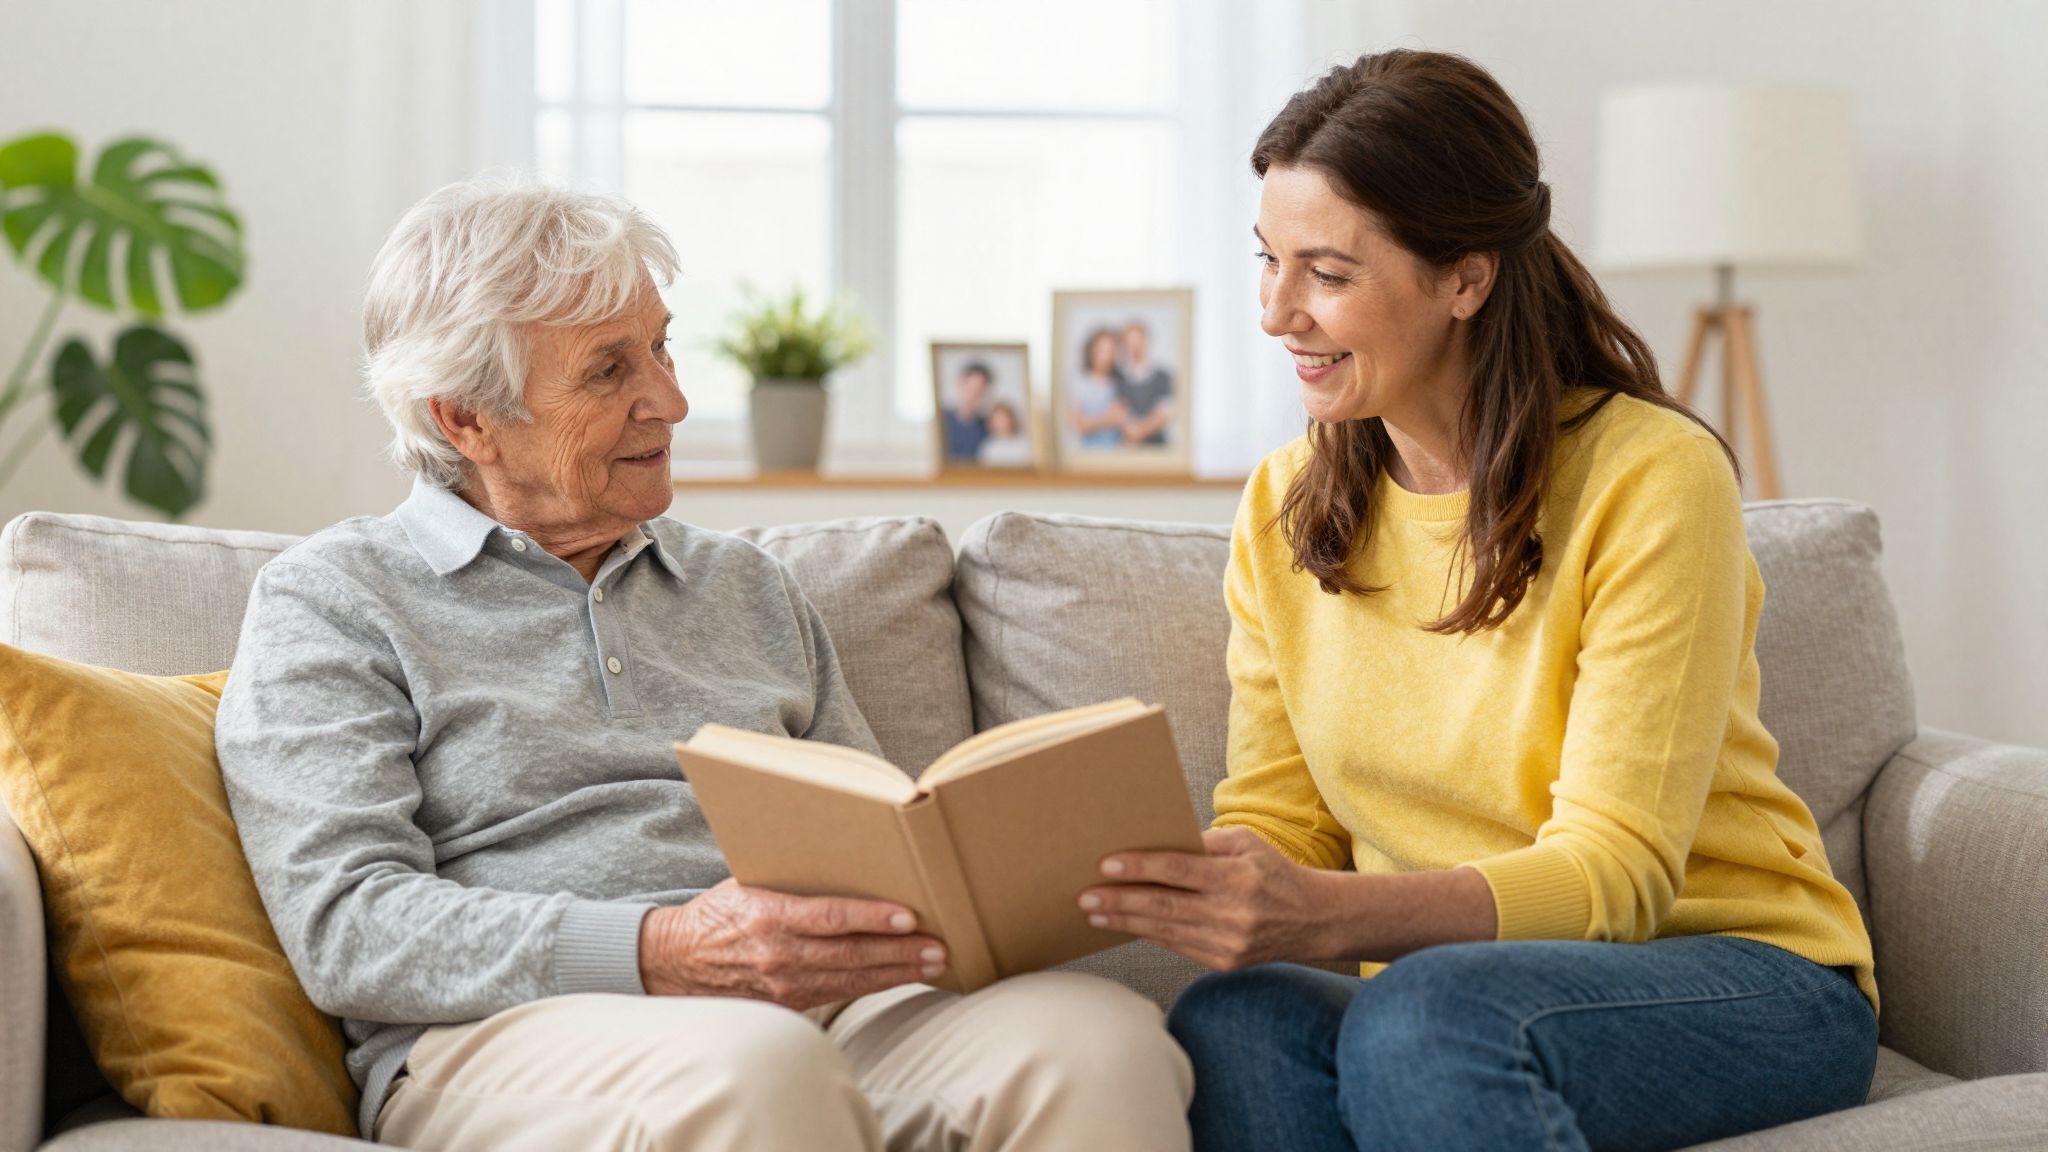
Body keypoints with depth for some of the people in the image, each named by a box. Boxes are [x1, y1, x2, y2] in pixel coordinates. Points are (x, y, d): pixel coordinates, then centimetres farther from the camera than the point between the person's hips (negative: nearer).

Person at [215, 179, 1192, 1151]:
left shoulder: (745, 587, 26)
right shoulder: (330, 600, 9)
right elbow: (345, 926, -5)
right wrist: (659, 955, -20)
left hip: (813, 1010, 5)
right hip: (522, 1033, -5)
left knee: (1098, 1035, -28)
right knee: (753, 1066, -41)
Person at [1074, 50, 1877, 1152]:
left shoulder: (1651, 477, -13)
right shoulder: (1281, 508, 6)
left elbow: (1616, 872, -18)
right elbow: (1273, 824, 5)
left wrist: (1324, 913, -35)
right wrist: (1133, 873, -19)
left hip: (1747, 979, -4)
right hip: (1441, 988, 4)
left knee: (1421, 1014, -36)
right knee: (1231, 1022, -30)